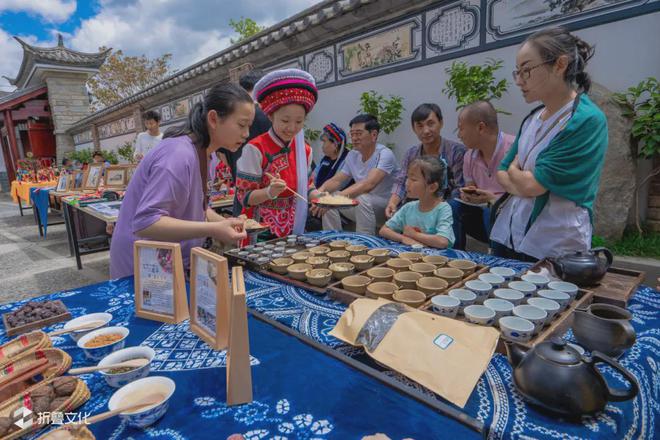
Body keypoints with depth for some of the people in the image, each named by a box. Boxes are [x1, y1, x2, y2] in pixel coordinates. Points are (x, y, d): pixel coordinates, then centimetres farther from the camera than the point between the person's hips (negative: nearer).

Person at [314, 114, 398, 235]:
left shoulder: (385, 154, -19)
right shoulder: (352, 155, 5)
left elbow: (368, 184, -33)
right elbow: (336, 180, 5)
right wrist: (320, 191, -18)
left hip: (388, 207, -7)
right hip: (362, 206, 7)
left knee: (363, 198, -35)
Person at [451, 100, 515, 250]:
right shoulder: (470, 156, 5)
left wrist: (493, 199, -26)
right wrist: (467, 196, -8)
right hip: (486, 216, 6)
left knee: (491, 212, -34)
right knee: (451, 207, -15)